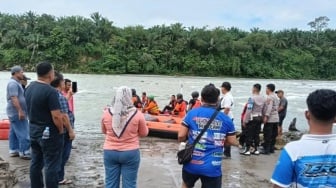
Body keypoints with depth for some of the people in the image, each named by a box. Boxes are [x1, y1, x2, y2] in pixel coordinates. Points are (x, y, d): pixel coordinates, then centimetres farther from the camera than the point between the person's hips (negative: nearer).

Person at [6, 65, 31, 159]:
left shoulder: (15, 83, 17)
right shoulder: (13, 83, -16)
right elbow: (14, 98, -24)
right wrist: (20, 111, -27)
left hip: (14, 112, 11)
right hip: (17, 112, -11)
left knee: (14, 132, 14)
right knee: (23, 133, -8)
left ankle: (13, 150, 20)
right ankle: (24, 152, -4)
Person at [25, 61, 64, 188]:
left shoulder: (29, 87, 4)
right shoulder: (50, 91, -22)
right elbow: (56, 116, -24)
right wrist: (61, 130, -10)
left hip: (33, 130, 9)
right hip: (49, 133, -8)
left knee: (36, 162, 17)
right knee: (51, 165, 1)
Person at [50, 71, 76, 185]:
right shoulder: (60, 97, -21)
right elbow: (64, 116, -23)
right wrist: (71, 130, -18)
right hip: (64, 131, -10)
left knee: (60, 154, 19)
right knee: (63, 155, 2)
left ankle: (58, 177, 30)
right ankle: (59, 178, 12)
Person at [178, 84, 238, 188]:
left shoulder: (192, 113, -4)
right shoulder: (226, 119, -2)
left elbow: (181, 136, -7)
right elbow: (233, 142, 2)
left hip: (192, 164, 1)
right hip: (213, 168, -1)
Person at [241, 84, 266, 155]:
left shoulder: (252, 98, -16)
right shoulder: (263, 99, 6)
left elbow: (248, 110, -19)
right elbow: (264, 110, 10)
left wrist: (245, 121, -15)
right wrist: (262, 118, 19)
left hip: (252, 118, -7)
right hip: (259, 118, 7)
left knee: (249, 134, -1)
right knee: (256, 134, 12)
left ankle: (247, 150, 3)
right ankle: (256, 150, 17)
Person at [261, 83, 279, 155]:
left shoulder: (269, 97, -12)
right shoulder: (276, 97, 17)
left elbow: (269, 107, -21)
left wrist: (266, 116, -23)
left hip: (270, 119, -9)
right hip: (276, 118, 9)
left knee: (267, 135, -5)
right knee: (273, 134, 11)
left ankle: (266, 149, -4)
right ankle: (271, 148, 18)